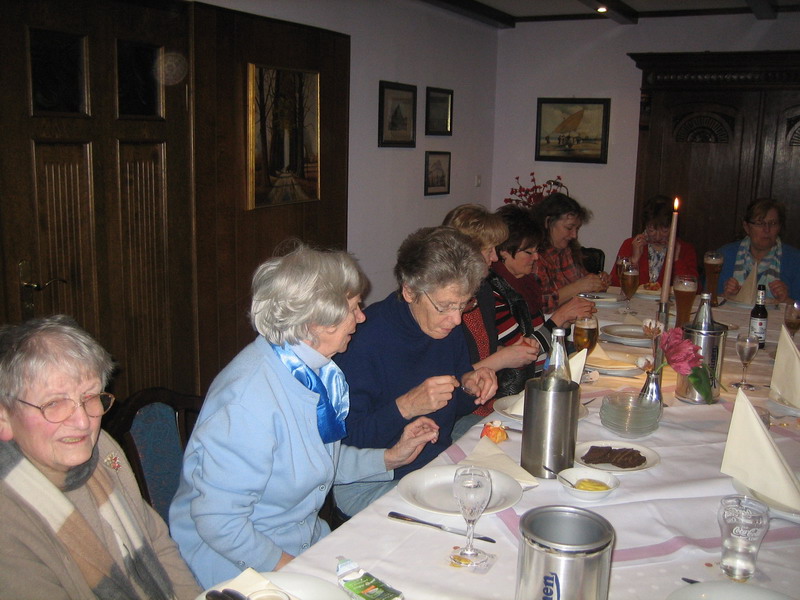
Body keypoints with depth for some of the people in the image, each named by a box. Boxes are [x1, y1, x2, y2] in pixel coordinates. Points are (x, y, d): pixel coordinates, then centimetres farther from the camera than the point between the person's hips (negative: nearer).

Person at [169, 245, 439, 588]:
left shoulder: (311, 368, 0)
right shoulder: (250, 397, -28)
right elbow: (218, 521, -26)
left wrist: (391, 457, 6)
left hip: (303, 540, 8)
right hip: (238, 563, -8)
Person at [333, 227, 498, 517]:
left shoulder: (449, 327, 1)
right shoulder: (366, 336, -21)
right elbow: (347, 439, -20)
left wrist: (468, 386, -7)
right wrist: (405, 407, -31)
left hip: (438, 466, 7)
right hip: (371, 485, -7)